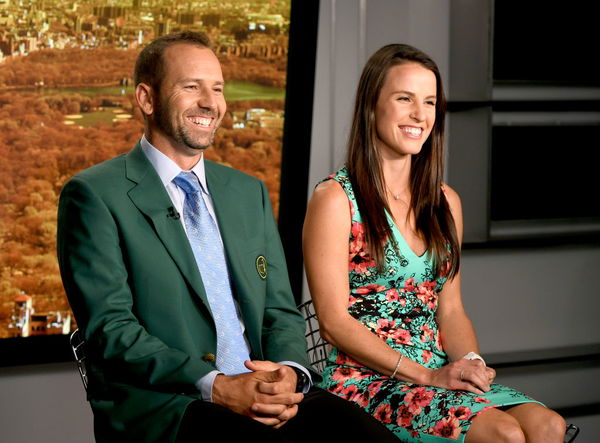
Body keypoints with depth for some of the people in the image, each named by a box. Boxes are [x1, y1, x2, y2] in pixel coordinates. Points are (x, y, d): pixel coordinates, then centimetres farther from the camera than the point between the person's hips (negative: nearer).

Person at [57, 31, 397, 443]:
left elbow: (281, 311, 17)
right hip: (158, 405, -6)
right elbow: (110, 328, -8)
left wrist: (288, 373, -6)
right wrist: (215, 386, -19)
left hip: (259, 394, 6)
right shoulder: (94, 196, 1)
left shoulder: (250, 193, 19)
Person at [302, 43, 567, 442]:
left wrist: (472, 362, -6)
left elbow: (450, 309, 16)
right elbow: (334, 322, -9)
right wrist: (427, 375, -15)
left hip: (439, 375, 6)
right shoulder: (335, 199, -4)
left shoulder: (445, 202, 15)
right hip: (366, 380, -6)